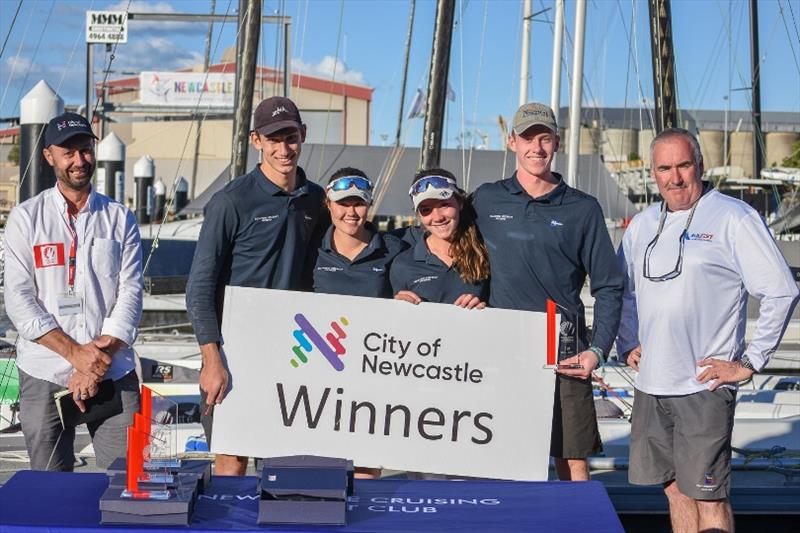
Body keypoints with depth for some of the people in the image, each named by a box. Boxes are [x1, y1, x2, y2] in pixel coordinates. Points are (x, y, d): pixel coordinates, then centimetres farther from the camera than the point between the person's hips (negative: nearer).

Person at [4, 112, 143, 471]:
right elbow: (19, 300, -4)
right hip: (43, 374, 0)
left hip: (113, 373, 1)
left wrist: (99, 361, -11)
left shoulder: (120, 218, 8)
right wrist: (75, 353, -14)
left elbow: (130, 295, 0)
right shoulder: (25, 218, 4)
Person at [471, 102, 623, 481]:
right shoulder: (485, 200, 8)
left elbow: (608, 287, 6)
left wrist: (598, 350, -5)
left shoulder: (583, 209, 5)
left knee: (573, 464, -1)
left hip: (564, 357, -1)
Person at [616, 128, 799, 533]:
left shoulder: (733, 218, -7)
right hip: (650, 386, 6)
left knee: (708, 497, -4)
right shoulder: (642, 225, 12)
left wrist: (750, 362, -9)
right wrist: (628, 344, 12)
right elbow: (622, 291, 25)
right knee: (674, 489, 13)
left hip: (705, 387, -6)